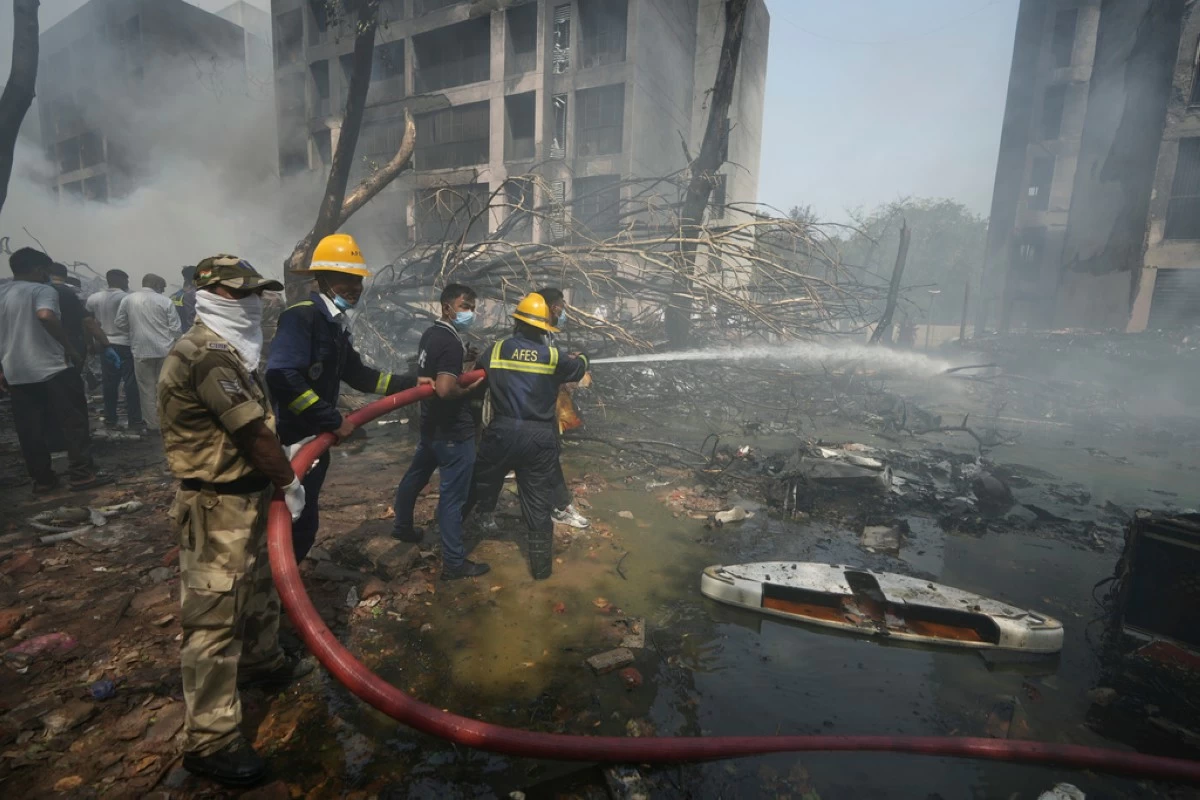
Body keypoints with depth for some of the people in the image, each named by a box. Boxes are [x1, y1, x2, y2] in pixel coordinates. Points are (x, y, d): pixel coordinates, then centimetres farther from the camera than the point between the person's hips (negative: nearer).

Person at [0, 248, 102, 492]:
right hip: (53, 368, -6)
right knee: (74, 421, 1)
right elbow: (46, 316, -27)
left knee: (30, 431, 9)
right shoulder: (42, 290, -6)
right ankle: (81, 474, 0)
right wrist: (70, 347, -19)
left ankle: (42, 479, 14)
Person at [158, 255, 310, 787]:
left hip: (246, 495, 11)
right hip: (217, 505, -11)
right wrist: (290, 482, -12)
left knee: (258, 586, 25)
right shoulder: (206, 354, -23)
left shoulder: (228, 349, 12)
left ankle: (263, 663, 47)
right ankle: (210, 741, 13)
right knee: (216, 618, 0)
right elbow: (252, 431, -23)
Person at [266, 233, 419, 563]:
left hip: (314, 438, 9)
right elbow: (282, 377, -31)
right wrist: (333, 420, -27)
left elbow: (357, 374, 18)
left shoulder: (334, 325, 10)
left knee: (303, 520, 21)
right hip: (291, 440, -9)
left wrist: (411, 382, 16)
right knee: (299, 524, 1)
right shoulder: (301, 315, -19)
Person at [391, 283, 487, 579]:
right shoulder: (451, 343, -22)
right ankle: (454, 562, 10)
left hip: (431, 423, 10)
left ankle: (402, 526, 49)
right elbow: (445, 389, -33)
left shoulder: (431, 333, 7)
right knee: (453, 496, -1)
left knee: (416, 475, 26)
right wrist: (470, 388, -14)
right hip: (453, 429, -10)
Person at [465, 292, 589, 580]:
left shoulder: (496, 350, -2)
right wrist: (582, 358, 40)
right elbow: (579, 369, 16)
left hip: (502, 433, 1)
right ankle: (541, 565, 18)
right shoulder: (554, 356, -3)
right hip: (540, 439, 0)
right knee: (538, 503, 9)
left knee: (476, 486, 21)